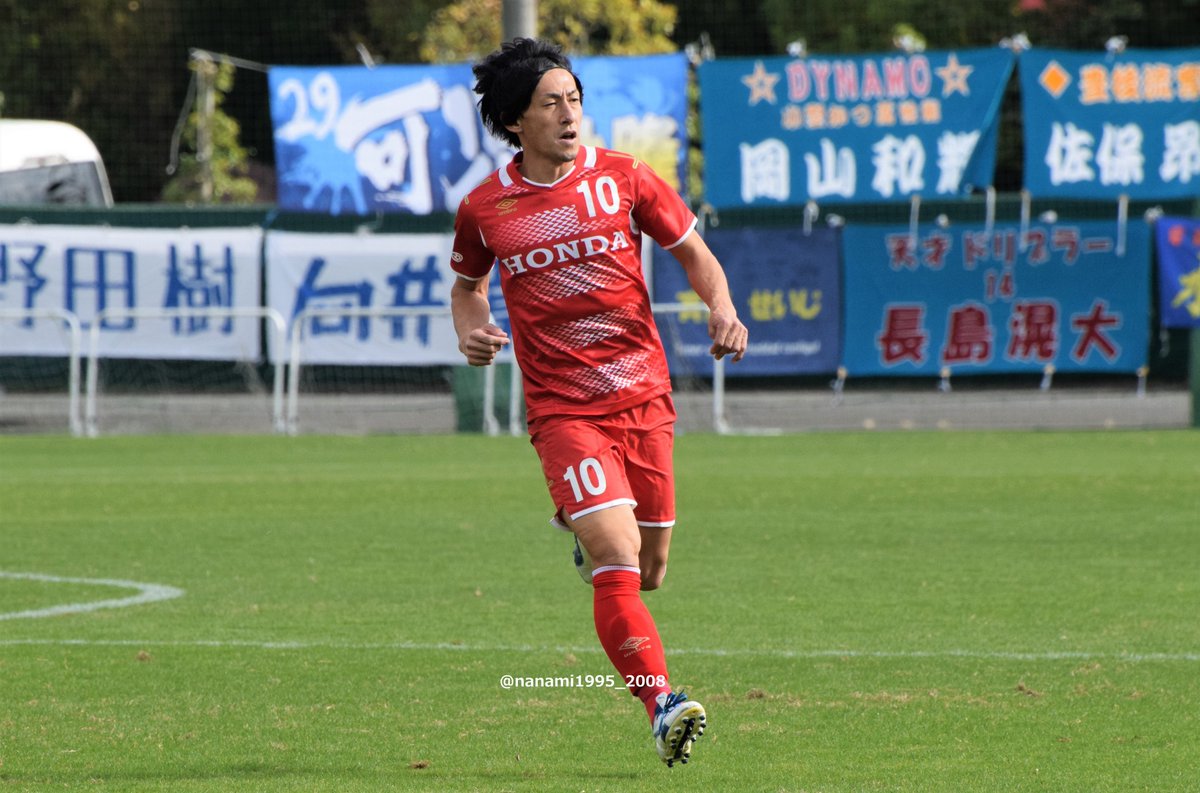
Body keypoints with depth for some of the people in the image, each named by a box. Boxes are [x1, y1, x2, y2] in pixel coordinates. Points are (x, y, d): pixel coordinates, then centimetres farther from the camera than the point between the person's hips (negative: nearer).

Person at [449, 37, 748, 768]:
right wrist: (470, 331, -2)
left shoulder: (622, 178, 0)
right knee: (617, 559, -21)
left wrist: (722, 307, -9)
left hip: (644, 397, 3)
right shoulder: (485, 209, 1)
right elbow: (469, 283, 20)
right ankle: (664, 706, -26)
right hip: (561, 408, -2)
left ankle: (584, 526, 48)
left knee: (649, 570, 12)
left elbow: (692, 250, 11)